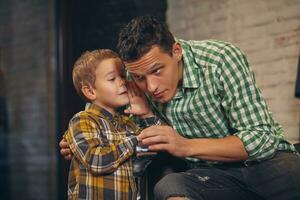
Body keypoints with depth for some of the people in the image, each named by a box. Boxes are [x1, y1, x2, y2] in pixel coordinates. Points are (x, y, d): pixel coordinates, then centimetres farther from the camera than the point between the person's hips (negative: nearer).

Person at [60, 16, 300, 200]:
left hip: (266, 161, -3)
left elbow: (262, 138, -20)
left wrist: (187, 146, -29)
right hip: (211, 174, 4)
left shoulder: (222, 59, -18)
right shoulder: (141, 88, -6)